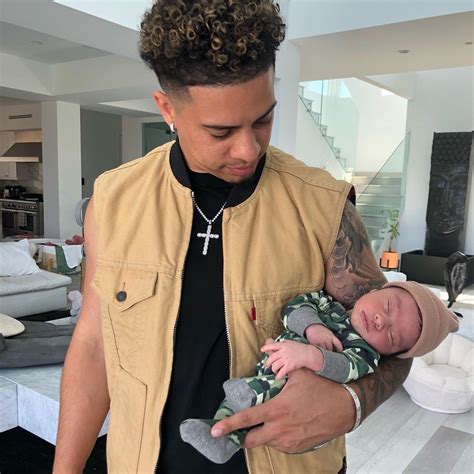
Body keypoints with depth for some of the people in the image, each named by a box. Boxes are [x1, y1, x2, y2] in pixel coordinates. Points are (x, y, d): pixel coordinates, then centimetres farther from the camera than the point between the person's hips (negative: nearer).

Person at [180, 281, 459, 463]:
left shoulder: (365, 354, -11)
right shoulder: (330, 303, 5)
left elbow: (345, 368, -30)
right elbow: (296, 307, -4)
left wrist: (309, 356, -49)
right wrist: (312, 325, -24)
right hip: (263, 372, 6)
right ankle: (224, 438, -6)